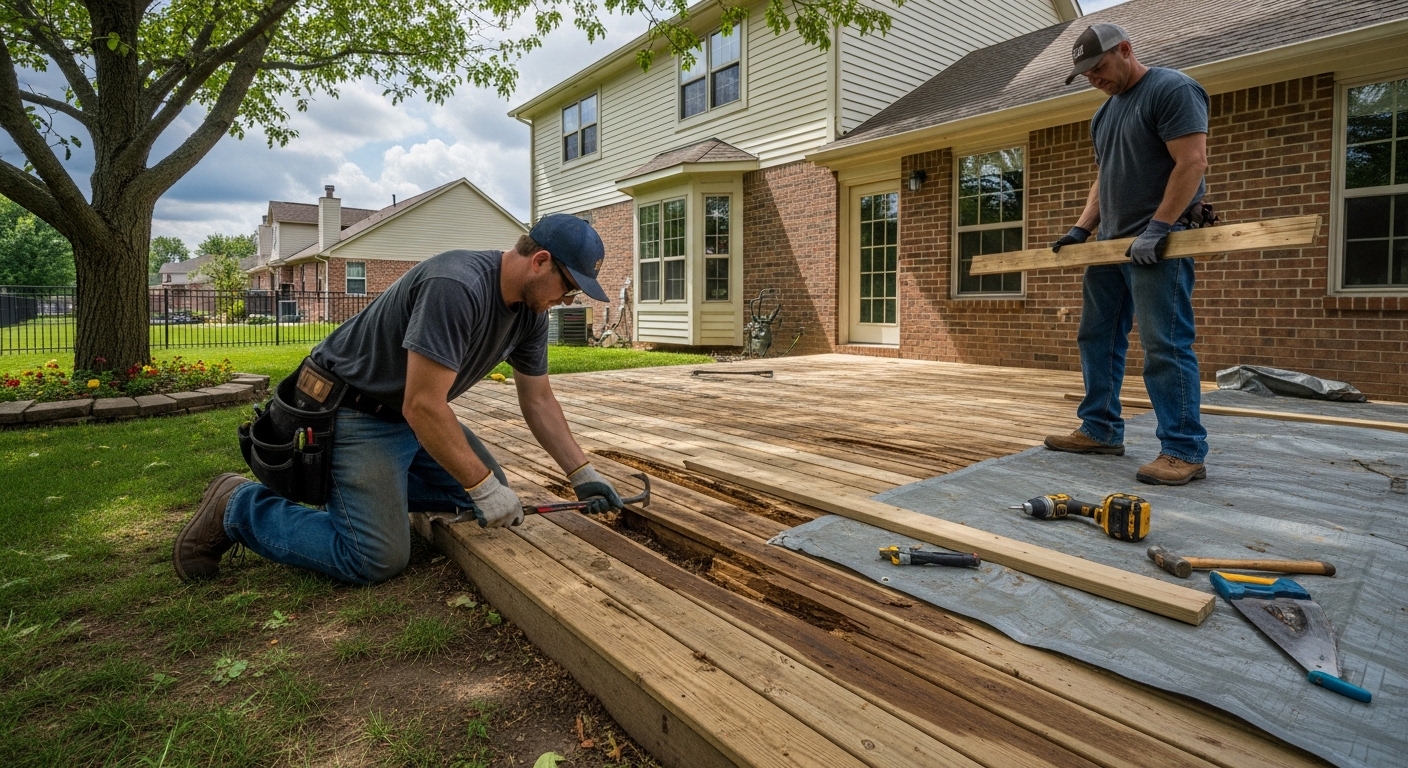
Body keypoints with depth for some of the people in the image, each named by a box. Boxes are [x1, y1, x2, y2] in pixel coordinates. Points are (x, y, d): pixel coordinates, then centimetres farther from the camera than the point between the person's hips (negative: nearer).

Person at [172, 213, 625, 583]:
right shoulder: (456, 286, -30)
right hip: (353, 412, -9)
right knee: (376, 560, -14)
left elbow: (537, 400, 4)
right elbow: (422, 405, -31)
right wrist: (484, 487, -25)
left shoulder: (531, 312, -3)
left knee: (489, 489, 6)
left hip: (414, 411, 9)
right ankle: (239, 507, 5)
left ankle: (377, 487, 18)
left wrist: (582, 474, 0)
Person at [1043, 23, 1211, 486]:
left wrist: (1157, 229, -22)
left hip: (1157, 242, -9)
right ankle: (1101, 431, 18)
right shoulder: (1104, 113, 20)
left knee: (1165, 346, -11)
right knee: (1097, 338, 9)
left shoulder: (1172, 90, -6)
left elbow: (1191, 162, -15)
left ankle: (1184, 452, -5)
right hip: (1111, 242, 9)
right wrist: (1081, 228, 10)